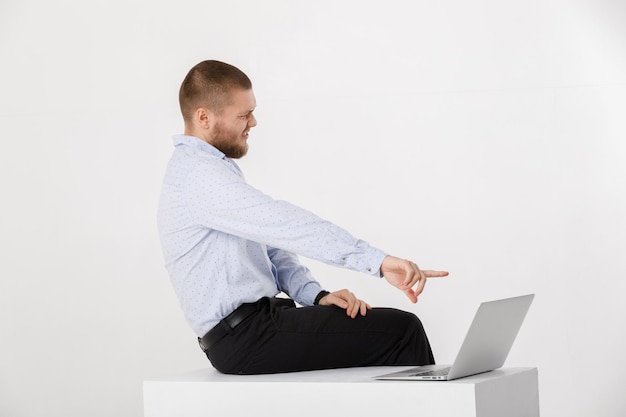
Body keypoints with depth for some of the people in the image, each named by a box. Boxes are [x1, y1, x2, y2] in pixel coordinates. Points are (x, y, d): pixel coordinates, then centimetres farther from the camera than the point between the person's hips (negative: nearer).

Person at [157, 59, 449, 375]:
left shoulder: (215, 169, 18)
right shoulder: (195, 174, -17)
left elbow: (273, 246, 17)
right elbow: (284, 224, -27)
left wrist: (318, 296, -1)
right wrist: (378, 261, -32)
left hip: (258, 319, 10)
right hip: (245, 336, -10)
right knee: (401, 330, -15)